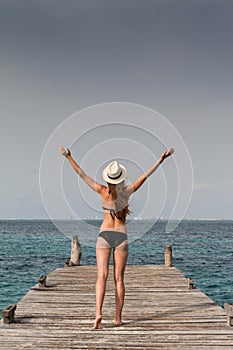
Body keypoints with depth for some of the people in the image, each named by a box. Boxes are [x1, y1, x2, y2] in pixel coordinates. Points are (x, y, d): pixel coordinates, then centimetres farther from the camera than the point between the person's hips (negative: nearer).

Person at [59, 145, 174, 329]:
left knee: (102, 276, -4)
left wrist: (69, 157, 0)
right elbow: (145, 176, -2)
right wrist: (161, 160, 4)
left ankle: (98, 313, -20)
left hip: (104, 235, 0)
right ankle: (118, 318, 10)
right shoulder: (127, 192, -6)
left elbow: (82, 174, -4)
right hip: (121, 235, 0)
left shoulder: (102, 191, -7)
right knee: (119, 278, 6)